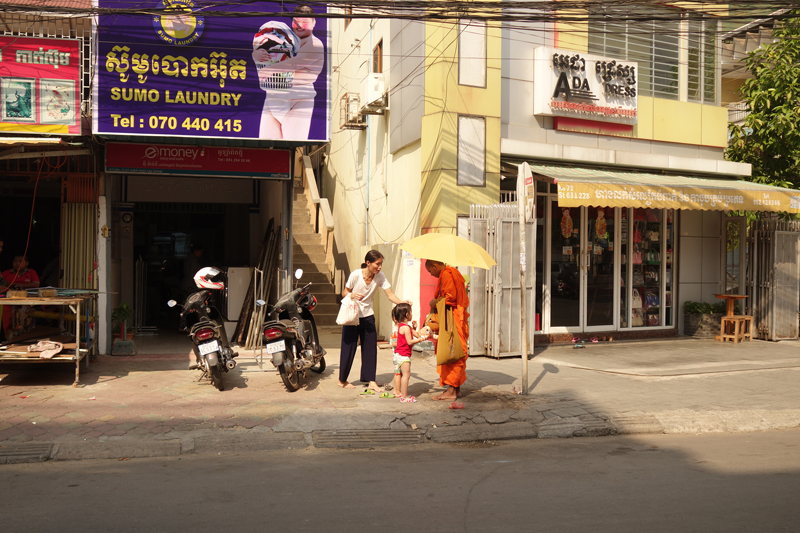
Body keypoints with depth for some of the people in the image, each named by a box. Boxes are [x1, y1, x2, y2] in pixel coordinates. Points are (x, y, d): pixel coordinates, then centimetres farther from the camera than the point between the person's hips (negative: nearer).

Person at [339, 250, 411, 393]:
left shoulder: (380, 277, -9)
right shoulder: (355, 275, -17)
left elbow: (390, 295, -15)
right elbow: (344, 293, -6)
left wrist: (402, 302, -33)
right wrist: (352, 295, -28)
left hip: (368, 316, 3)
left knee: (371, 348, -1)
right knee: (348, 348, 1)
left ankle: (371, 381, 5)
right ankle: (342, 380, 18)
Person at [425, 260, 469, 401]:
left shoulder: (446, 274, -11)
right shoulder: (450, 273, 21)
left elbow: (451, 296, -19)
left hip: (452, 320, -11)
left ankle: (451, 390, -8)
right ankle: (456, 388, 15)